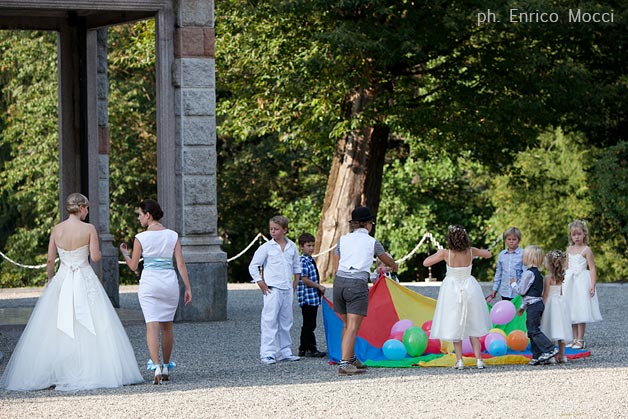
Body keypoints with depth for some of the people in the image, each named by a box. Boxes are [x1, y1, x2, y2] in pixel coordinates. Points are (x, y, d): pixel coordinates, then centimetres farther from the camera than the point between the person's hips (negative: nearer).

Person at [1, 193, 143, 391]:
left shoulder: (57, 229, 2)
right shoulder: (89, 229, -7)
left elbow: (50, 259, 2)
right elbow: (95, 257, -9)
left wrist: (50, 280, 17)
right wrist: (97, 250, 13)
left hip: (62, 280, 3)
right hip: (85, 280, -3)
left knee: (54, 330, 6)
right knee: (91, 328, 0)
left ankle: (54, 374, 5)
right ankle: (89, 372, -5)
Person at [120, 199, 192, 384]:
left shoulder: (141, 238, -4)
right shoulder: (172, 235, 4)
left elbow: (133, 266, 3)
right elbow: (181, 264, 1)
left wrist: (124, 252, 22)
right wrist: (187, 287, 6)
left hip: (149, 281, -3)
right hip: (170, 281, 3)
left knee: (152, 325, -8)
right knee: (167, 325, 16)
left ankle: (156, 366, -24)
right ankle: (166, 367, 23)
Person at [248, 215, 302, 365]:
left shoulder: (292, 247, 9)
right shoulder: (266, 247, -4)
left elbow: (296, 266, 22)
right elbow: (253, 266, -3)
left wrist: (295, 283, 14)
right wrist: (261, 284, -8)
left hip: (287, 289, 5)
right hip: (272, 290, -5)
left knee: (286, 322, 10)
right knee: (270, 321, -9)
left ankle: (285, 352, 18)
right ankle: (267, 354, -10)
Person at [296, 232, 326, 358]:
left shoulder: (311, 260, 16)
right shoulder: (303, 261, -13)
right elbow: (304, 279, -19)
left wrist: (319, 289, 15)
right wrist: (319, 286, -13)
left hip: (314, 297, 10)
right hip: (307, 298, -10)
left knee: (309, 325, 12)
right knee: (309, 325, -6)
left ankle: (303, 349, 17)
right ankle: (311, 349, -4)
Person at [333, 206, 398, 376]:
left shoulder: (343, 240, 14)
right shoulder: (372, 242, 7)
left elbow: (336, 268, 13)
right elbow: (387, 260, 26)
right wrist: (394, 266, 48)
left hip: (339, 281, 5)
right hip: (358, 284, -4)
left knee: (347, 325, 18)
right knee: (353, 327, -7)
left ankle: (351, 359, 29)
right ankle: (344, 364, -16)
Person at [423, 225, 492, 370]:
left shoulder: (446, 253, -14)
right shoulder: (471, 252, -7)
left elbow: (425, 262, -10)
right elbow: (488, 254, 10)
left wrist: (437, 253, 5)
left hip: (452, 291, -2)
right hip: (469, 287, 2)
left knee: (454, 326, 6)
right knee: (473, 325, 12)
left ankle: (459, 360, 3)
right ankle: (478, 359, 8)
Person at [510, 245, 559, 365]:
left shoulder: (528, 273, -15)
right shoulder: (537, 273, 17)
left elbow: (522, 291, -15)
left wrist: (513, 283, 3)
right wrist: (522, 306, 28)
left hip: (533, 305, -10)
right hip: (538, 303, 10)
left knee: (534, 330, -10)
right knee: (532, 330, 11)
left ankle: (550, 350, -16)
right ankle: (537, 356, 10)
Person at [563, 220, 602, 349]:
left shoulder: (586, 250, -6)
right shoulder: (569, 249, 11)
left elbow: (592, 268, -9)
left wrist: (592, 286, -17)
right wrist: (563, 283, 16)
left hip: (582, 281, -6)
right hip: (570, 283, 6)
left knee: (581, 313, -6)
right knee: (571, 313, 6)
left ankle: (580, 340, -1)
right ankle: (575, 339, 14)